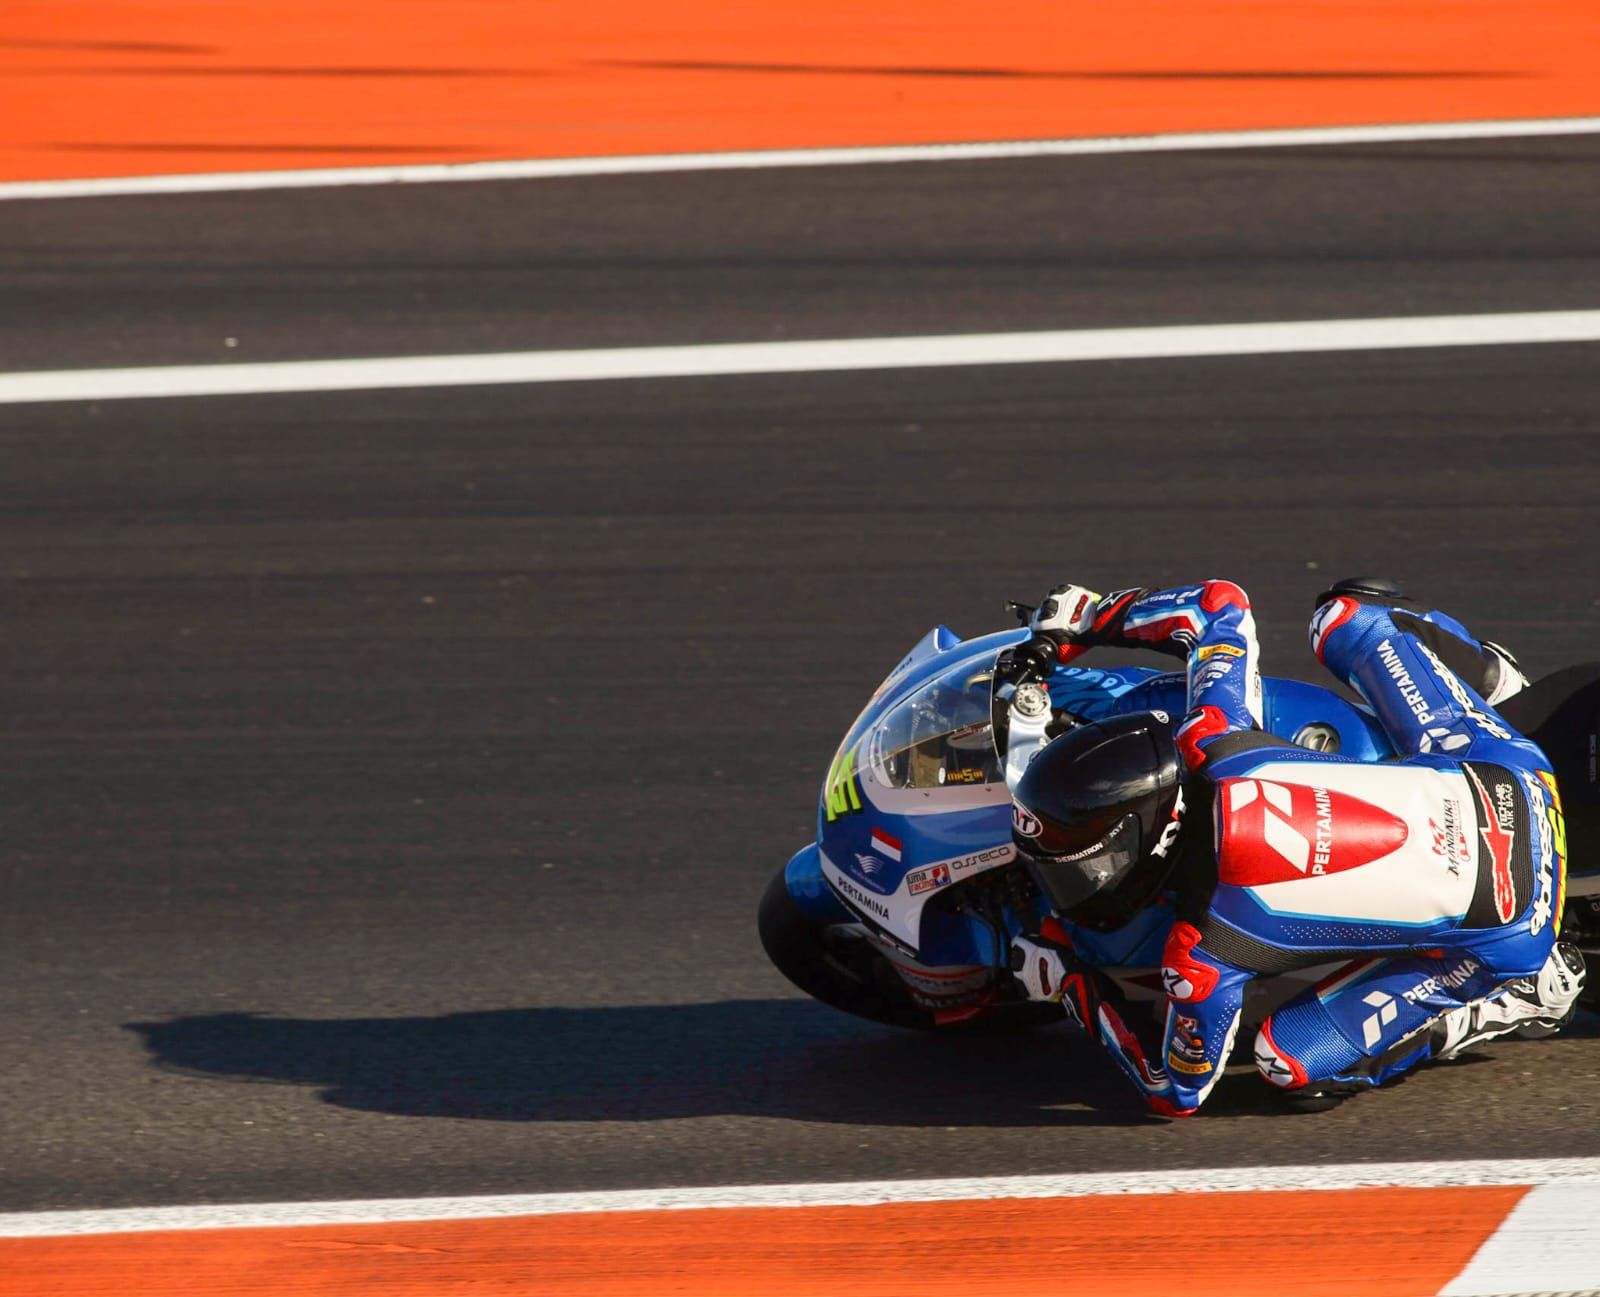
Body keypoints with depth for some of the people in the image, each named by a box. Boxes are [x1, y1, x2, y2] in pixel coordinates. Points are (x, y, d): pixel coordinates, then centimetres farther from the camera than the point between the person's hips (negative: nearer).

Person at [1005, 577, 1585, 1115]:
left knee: (1291, 1061, -4)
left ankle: (1511, 999, 5)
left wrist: (1069, 984, 0)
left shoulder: (1202, 954, -25)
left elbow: (1177, 1091, -6)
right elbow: (1222, 604, 5)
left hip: (1508, 932, -6)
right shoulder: (1206, 749, -13)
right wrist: (1083, 619, 14)